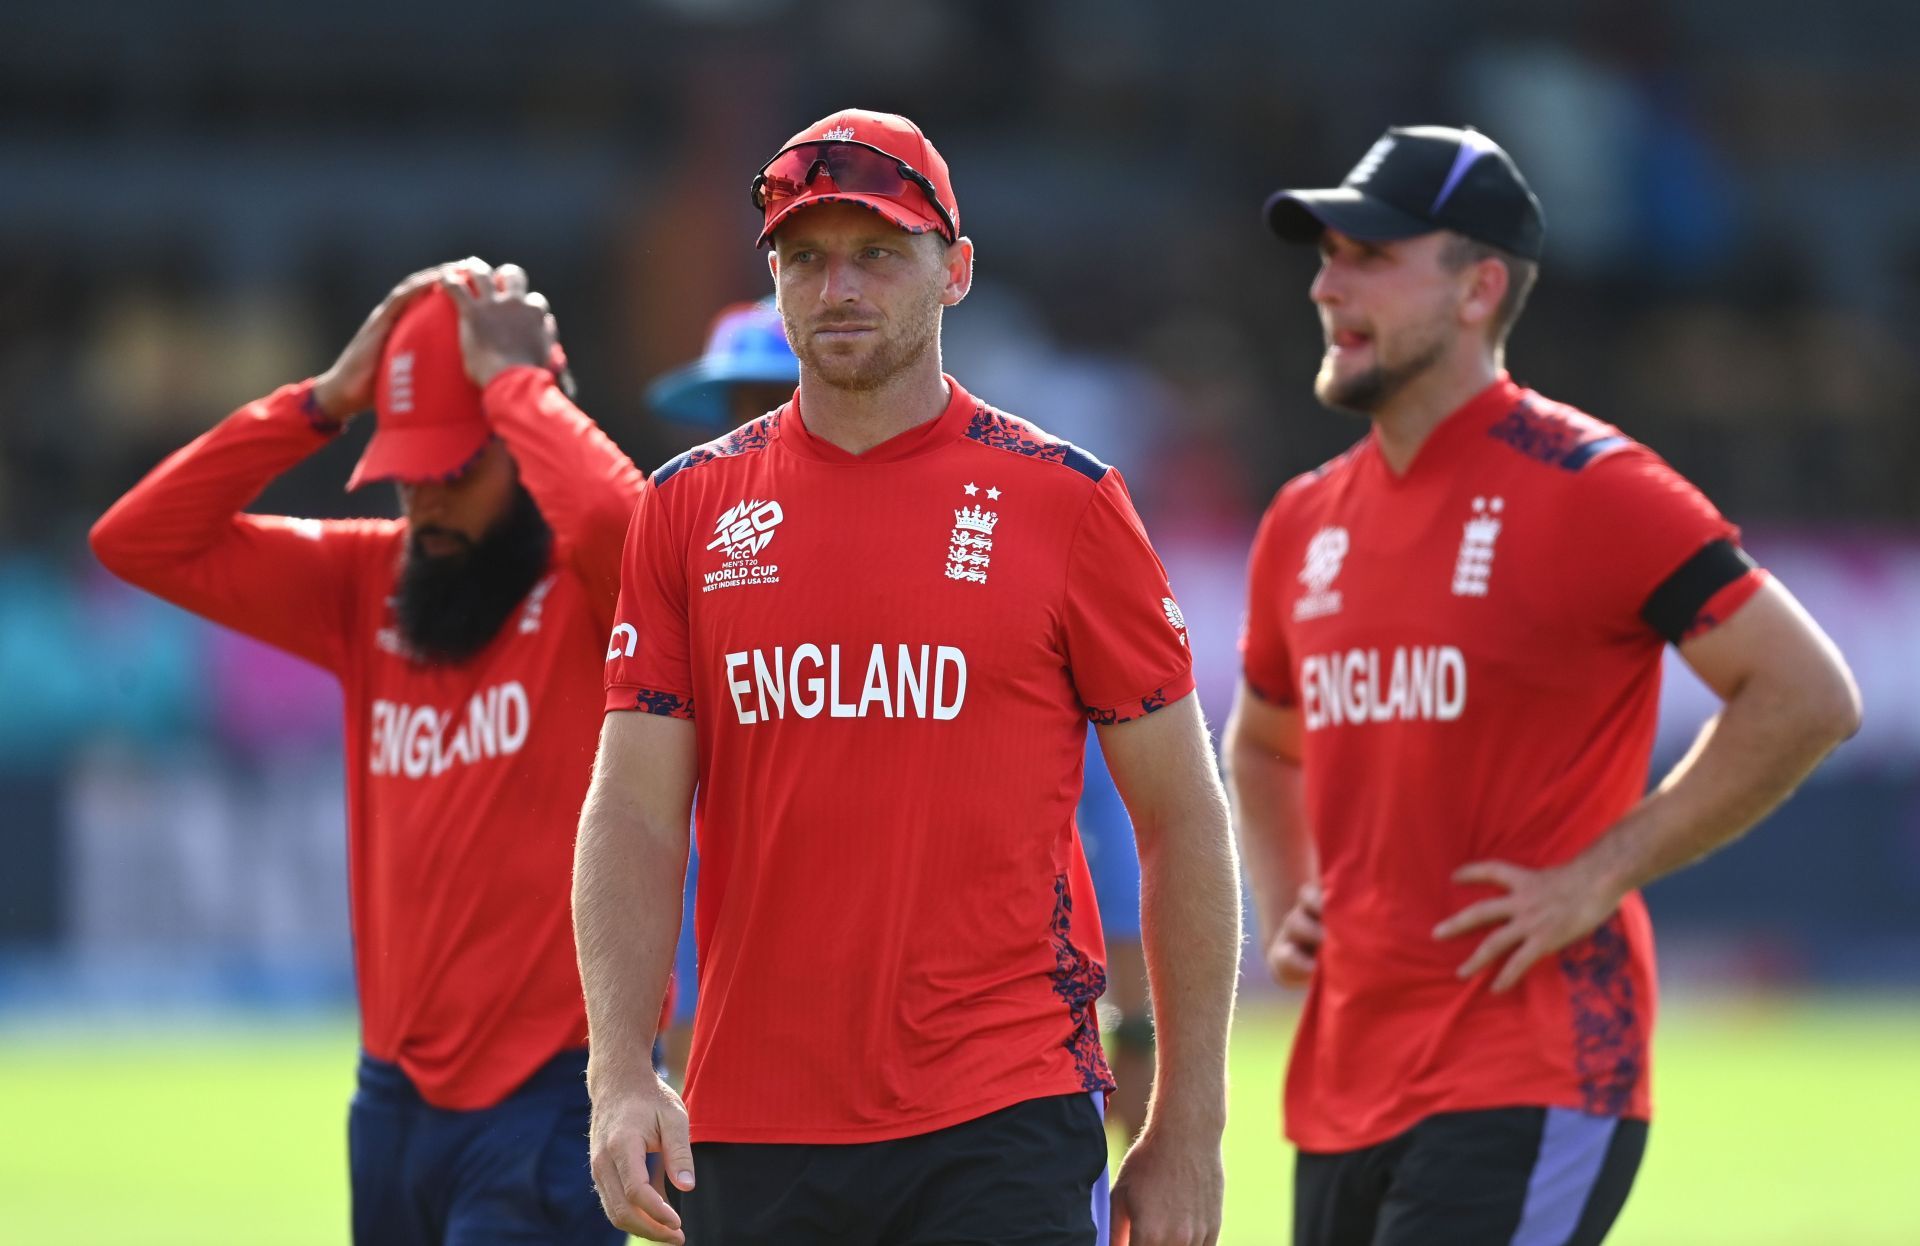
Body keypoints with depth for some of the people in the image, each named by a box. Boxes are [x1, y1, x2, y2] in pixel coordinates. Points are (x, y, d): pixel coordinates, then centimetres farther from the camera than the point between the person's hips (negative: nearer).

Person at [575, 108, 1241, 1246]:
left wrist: (1189, 1131, -1)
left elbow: (1182, 818, 3)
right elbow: (635, 812, 4)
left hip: (1007, 1131, -3)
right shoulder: (690, 509, 8)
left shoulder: (1063, 501, 1)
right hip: (752, 1138, 3)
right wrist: (621, 1072, -11)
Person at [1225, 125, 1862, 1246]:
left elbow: (1809, 697, -12)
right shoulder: (1307, 523, 13)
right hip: (1341, 1095, 8)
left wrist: (1599, 876, -14)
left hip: (1529, 1085, -8)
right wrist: (1284, 907, 12)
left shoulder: (1589, 490, -8)